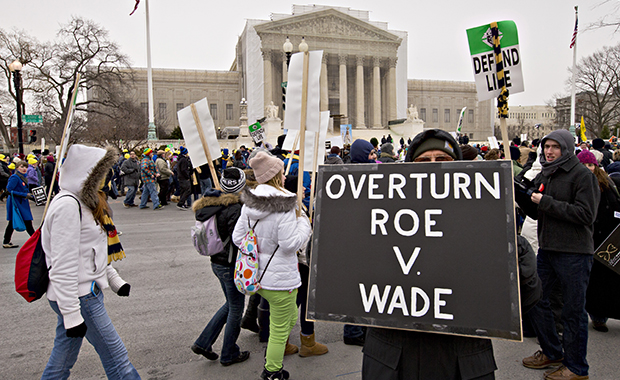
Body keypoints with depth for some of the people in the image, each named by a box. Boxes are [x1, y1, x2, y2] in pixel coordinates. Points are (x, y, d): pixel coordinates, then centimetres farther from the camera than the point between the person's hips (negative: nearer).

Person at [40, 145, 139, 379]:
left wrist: (115, 281, 20)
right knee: (115, 355, -1)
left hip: (86, 291, 10)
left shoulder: (83, 201, 12)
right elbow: (63, 265, -23)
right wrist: (71, 315, -22)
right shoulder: (67, 206, -19)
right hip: (78, 297, -10)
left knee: (63, 357, 20)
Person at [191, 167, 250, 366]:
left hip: (217, 262, 9)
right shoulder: (235, 209, -23)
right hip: (231, 265, -8)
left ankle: (203, 342, 26)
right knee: (236, 309, 10)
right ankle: (229, 354, 25)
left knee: (231, 304, 24)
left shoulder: (209, 205, 3)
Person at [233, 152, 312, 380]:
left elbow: (237, 237, 5)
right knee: (280, 328, 11)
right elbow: (291, 243, -21)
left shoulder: (248, 204, 1)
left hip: (256, 275, 8)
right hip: (279, 279, -8)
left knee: (290, 317, 28)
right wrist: (303, 221, -8)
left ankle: (272, 356, 38)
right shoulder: (284, 207, -22)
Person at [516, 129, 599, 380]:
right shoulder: (544, 175, 11)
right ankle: (552, 353, 33)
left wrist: (547, 202, -19)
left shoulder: (582, 174, -10)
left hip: (574, 252, -7)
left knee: (573, 311, 3)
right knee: (534, 300, 14)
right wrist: (521, 195, -1)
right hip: (547, 248, 8)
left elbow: (586, 214, -19)